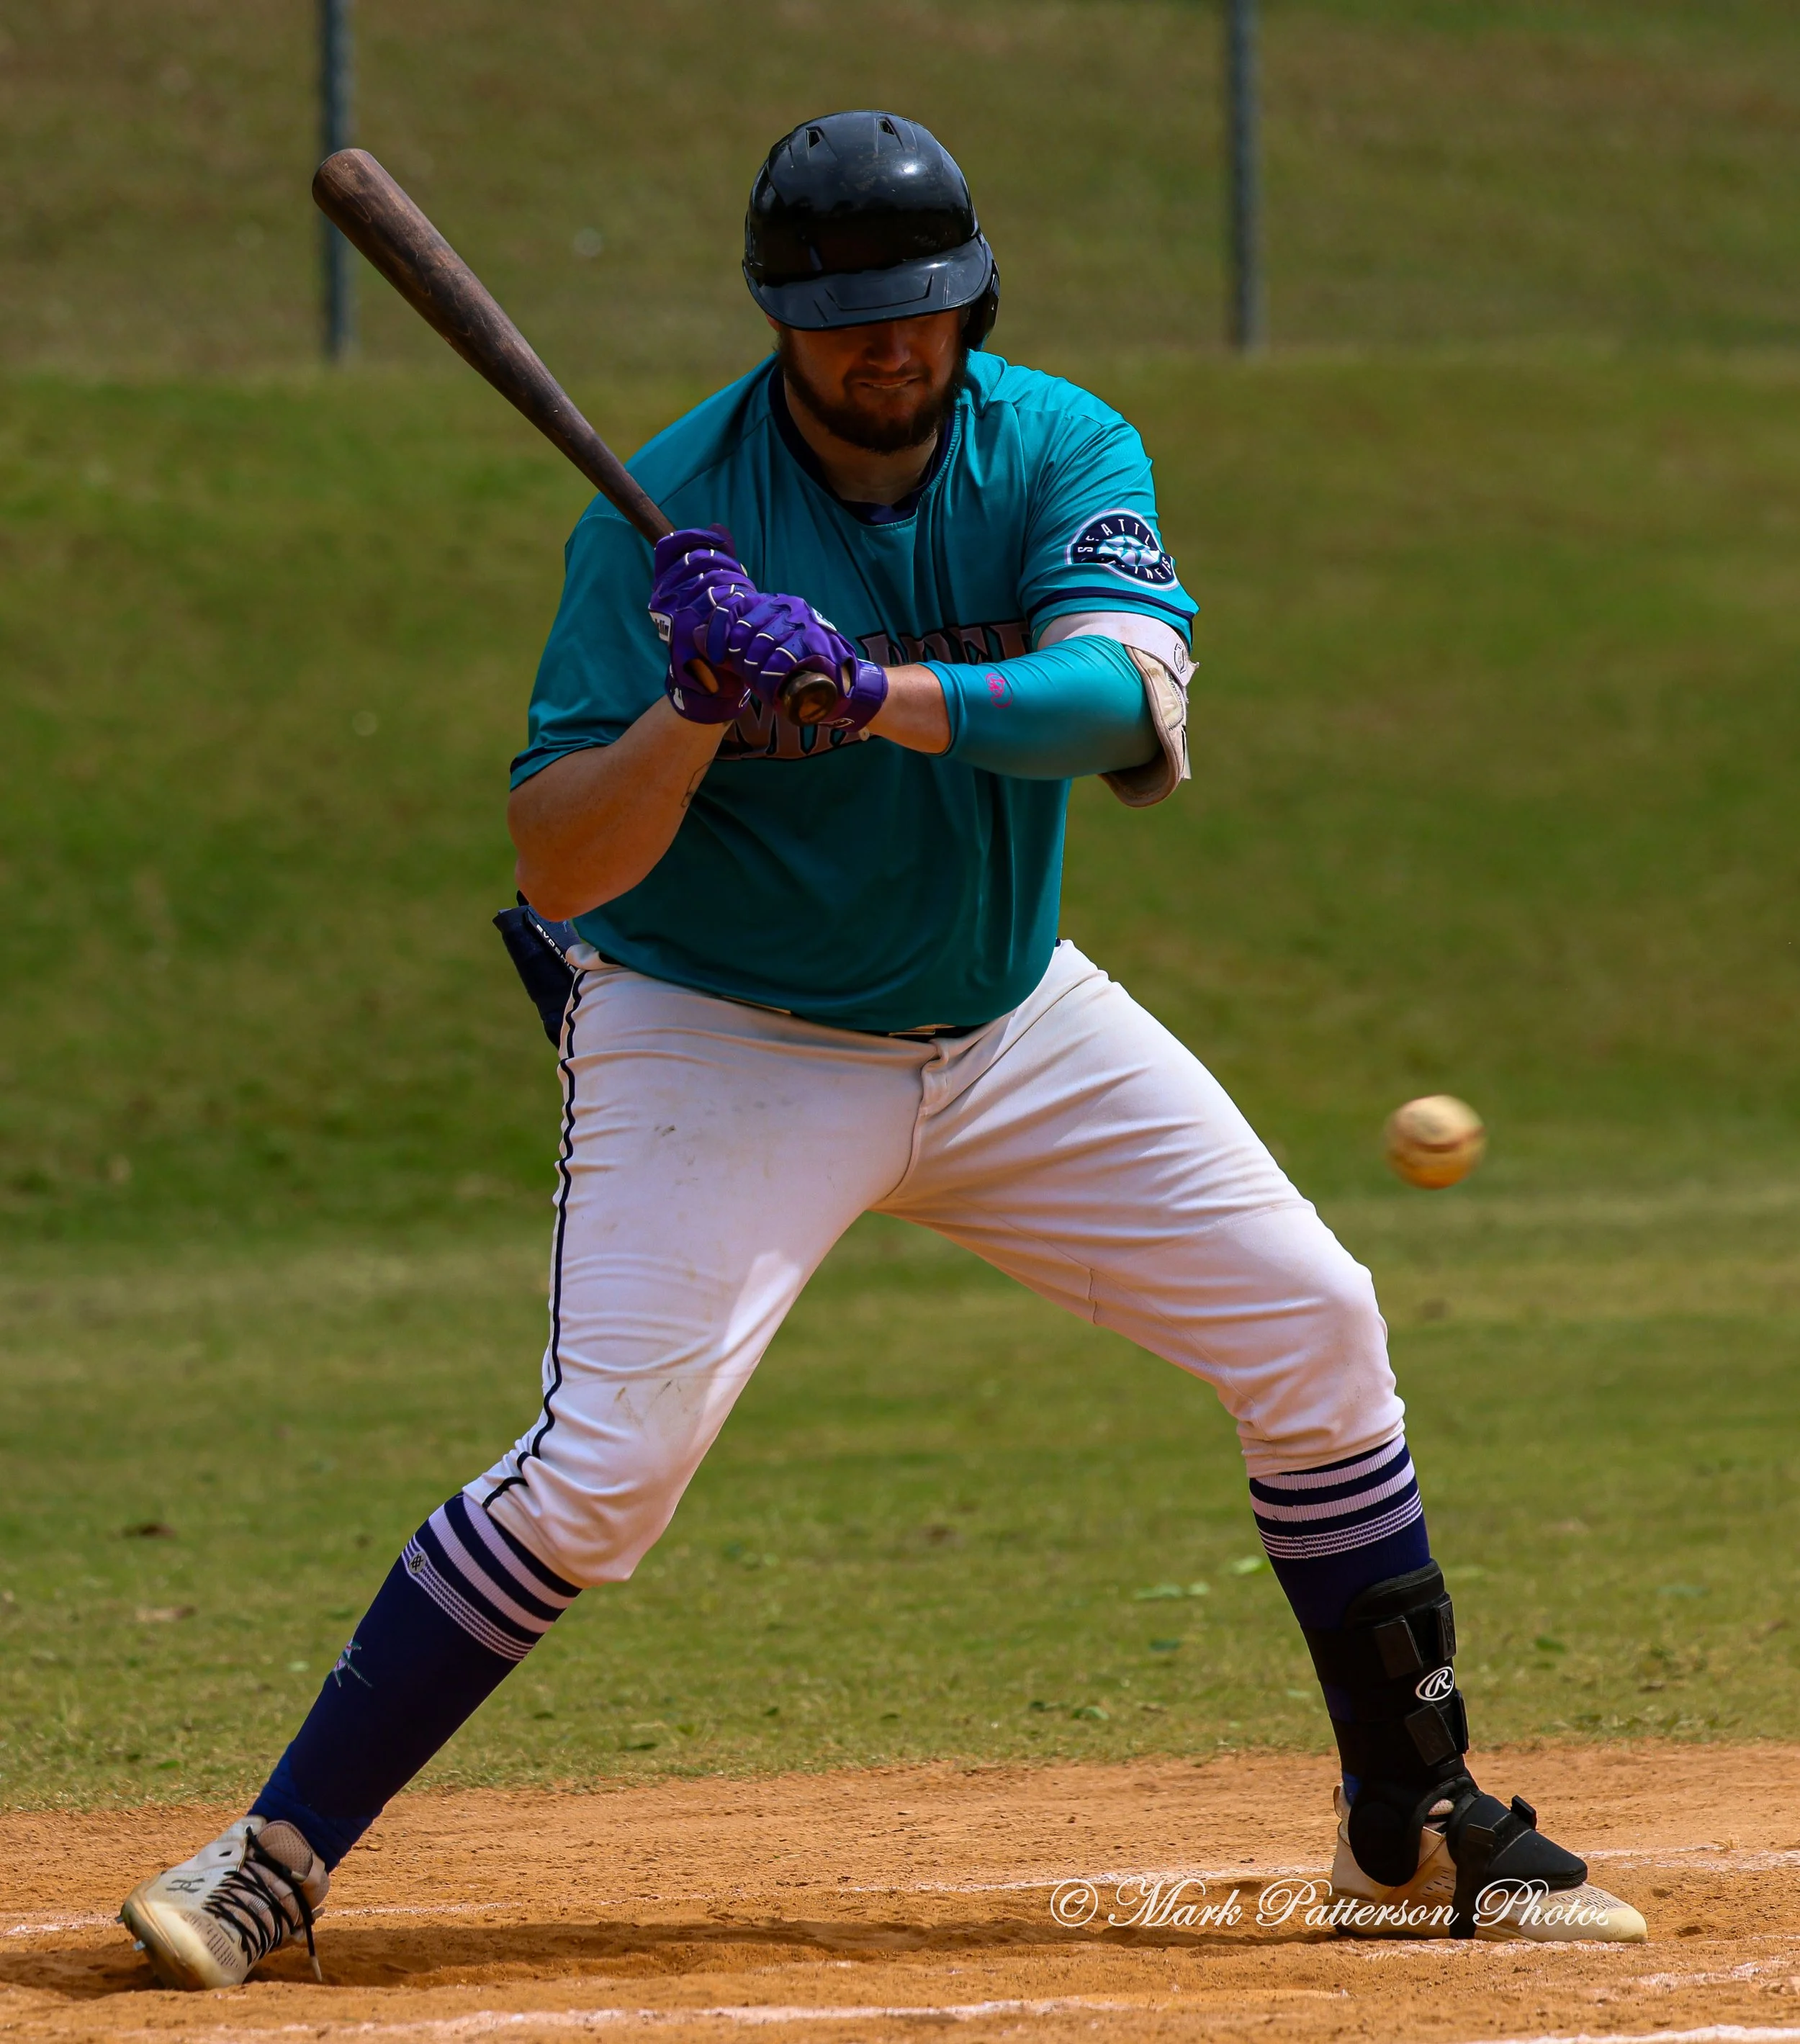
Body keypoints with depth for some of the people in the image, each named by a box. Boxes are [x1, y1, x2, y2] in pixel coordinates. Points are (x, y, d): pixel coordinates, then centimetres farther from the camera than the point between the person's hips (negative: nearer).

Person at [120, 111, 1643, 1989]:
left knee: (1314, 1335, 1)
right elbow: (555, 867, -22)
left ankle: (1418, 1832, 16)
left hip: (1014, 1023, 5)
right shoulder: (666, 518, -18)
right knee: (603, 1465, -19)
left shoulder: (1061, 454, -9)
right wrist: (696, 707, -39)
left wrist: (867, 690, -43)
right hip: (720, 1042, -5)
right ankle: (276, 1856, -8)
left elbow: (1129, 700, -30)